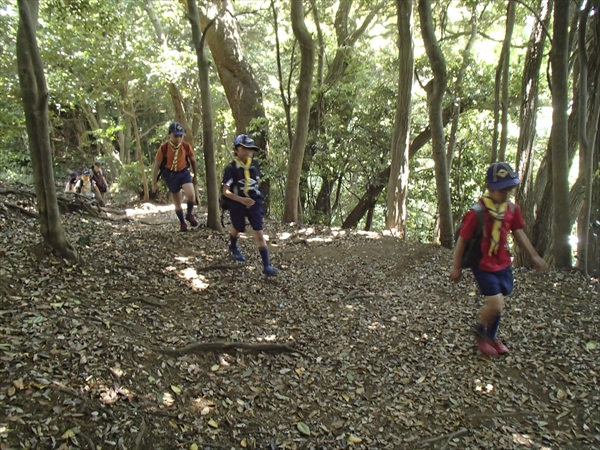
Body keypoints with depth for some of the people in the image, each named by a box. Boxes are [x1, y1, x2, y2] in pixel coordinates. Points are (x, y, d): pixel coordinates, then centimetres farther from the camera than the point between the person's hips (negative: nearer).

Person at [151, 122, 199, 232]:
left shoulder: (187, 146, -14)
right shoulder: (163, 148, -19)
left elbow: (193, 161, 4)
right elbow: (156, 166, -10)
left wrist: (195, 176, 12)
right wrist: (154, 184, -6)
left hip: (184, 172, 1)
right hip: (171, 174, 0)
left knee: (191, 195, -22)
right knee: (177, 202, 8)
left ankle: (189, 214, 7)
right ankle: (182, 223, 30)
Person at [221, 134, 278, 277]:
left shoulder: (254, 165, -4)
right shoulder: (231, 168, -17)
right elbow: (225, 191, -19)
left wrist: (257, 197, 10)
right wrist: (241, 199, -30)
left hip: (254, 203, 2)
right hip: (237, 204, -2)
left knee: (259, 233, -6)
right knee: (237, 229, 23)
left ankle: (267, 266, -6)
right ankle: (233, 247, 58)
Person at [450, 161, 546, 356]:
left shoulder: (512, 209, -1)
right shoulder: (477, 212, -21)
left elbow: (518, 233, 14)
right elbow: (462, 240, -14)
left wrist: (534, 256, 17)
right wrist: (456, 267, -8)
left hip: (503, 265, 6)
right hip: (484, 266, -6)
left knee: (497, 304, 16)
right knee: (495, 305, -12)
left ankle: (491, 336, 39)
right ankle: (479, 331, 17)